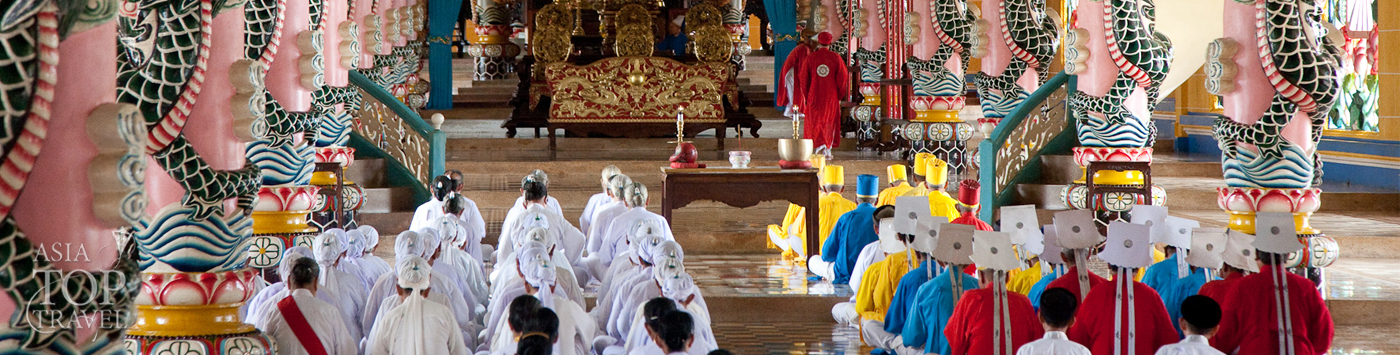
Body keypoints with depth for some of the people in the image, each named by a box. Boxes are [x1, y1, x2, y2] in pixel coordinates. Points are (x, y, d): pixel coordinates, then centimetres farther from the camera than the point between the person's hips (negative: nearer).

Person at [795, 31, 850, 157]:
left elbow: (803, 79, -2)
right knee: (829, 123, 12)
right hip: (831, 97, 1)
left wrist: (806, 96, 10)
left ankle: (820, 146, -10)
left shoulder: (810, 58, -5)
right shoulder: (836, 58, -5)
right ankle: (828, 151, 13)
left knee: (815, 123, 8)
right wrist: (840, 96, 7)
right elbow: (843, 78, -4)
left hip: (814, 96, -1)